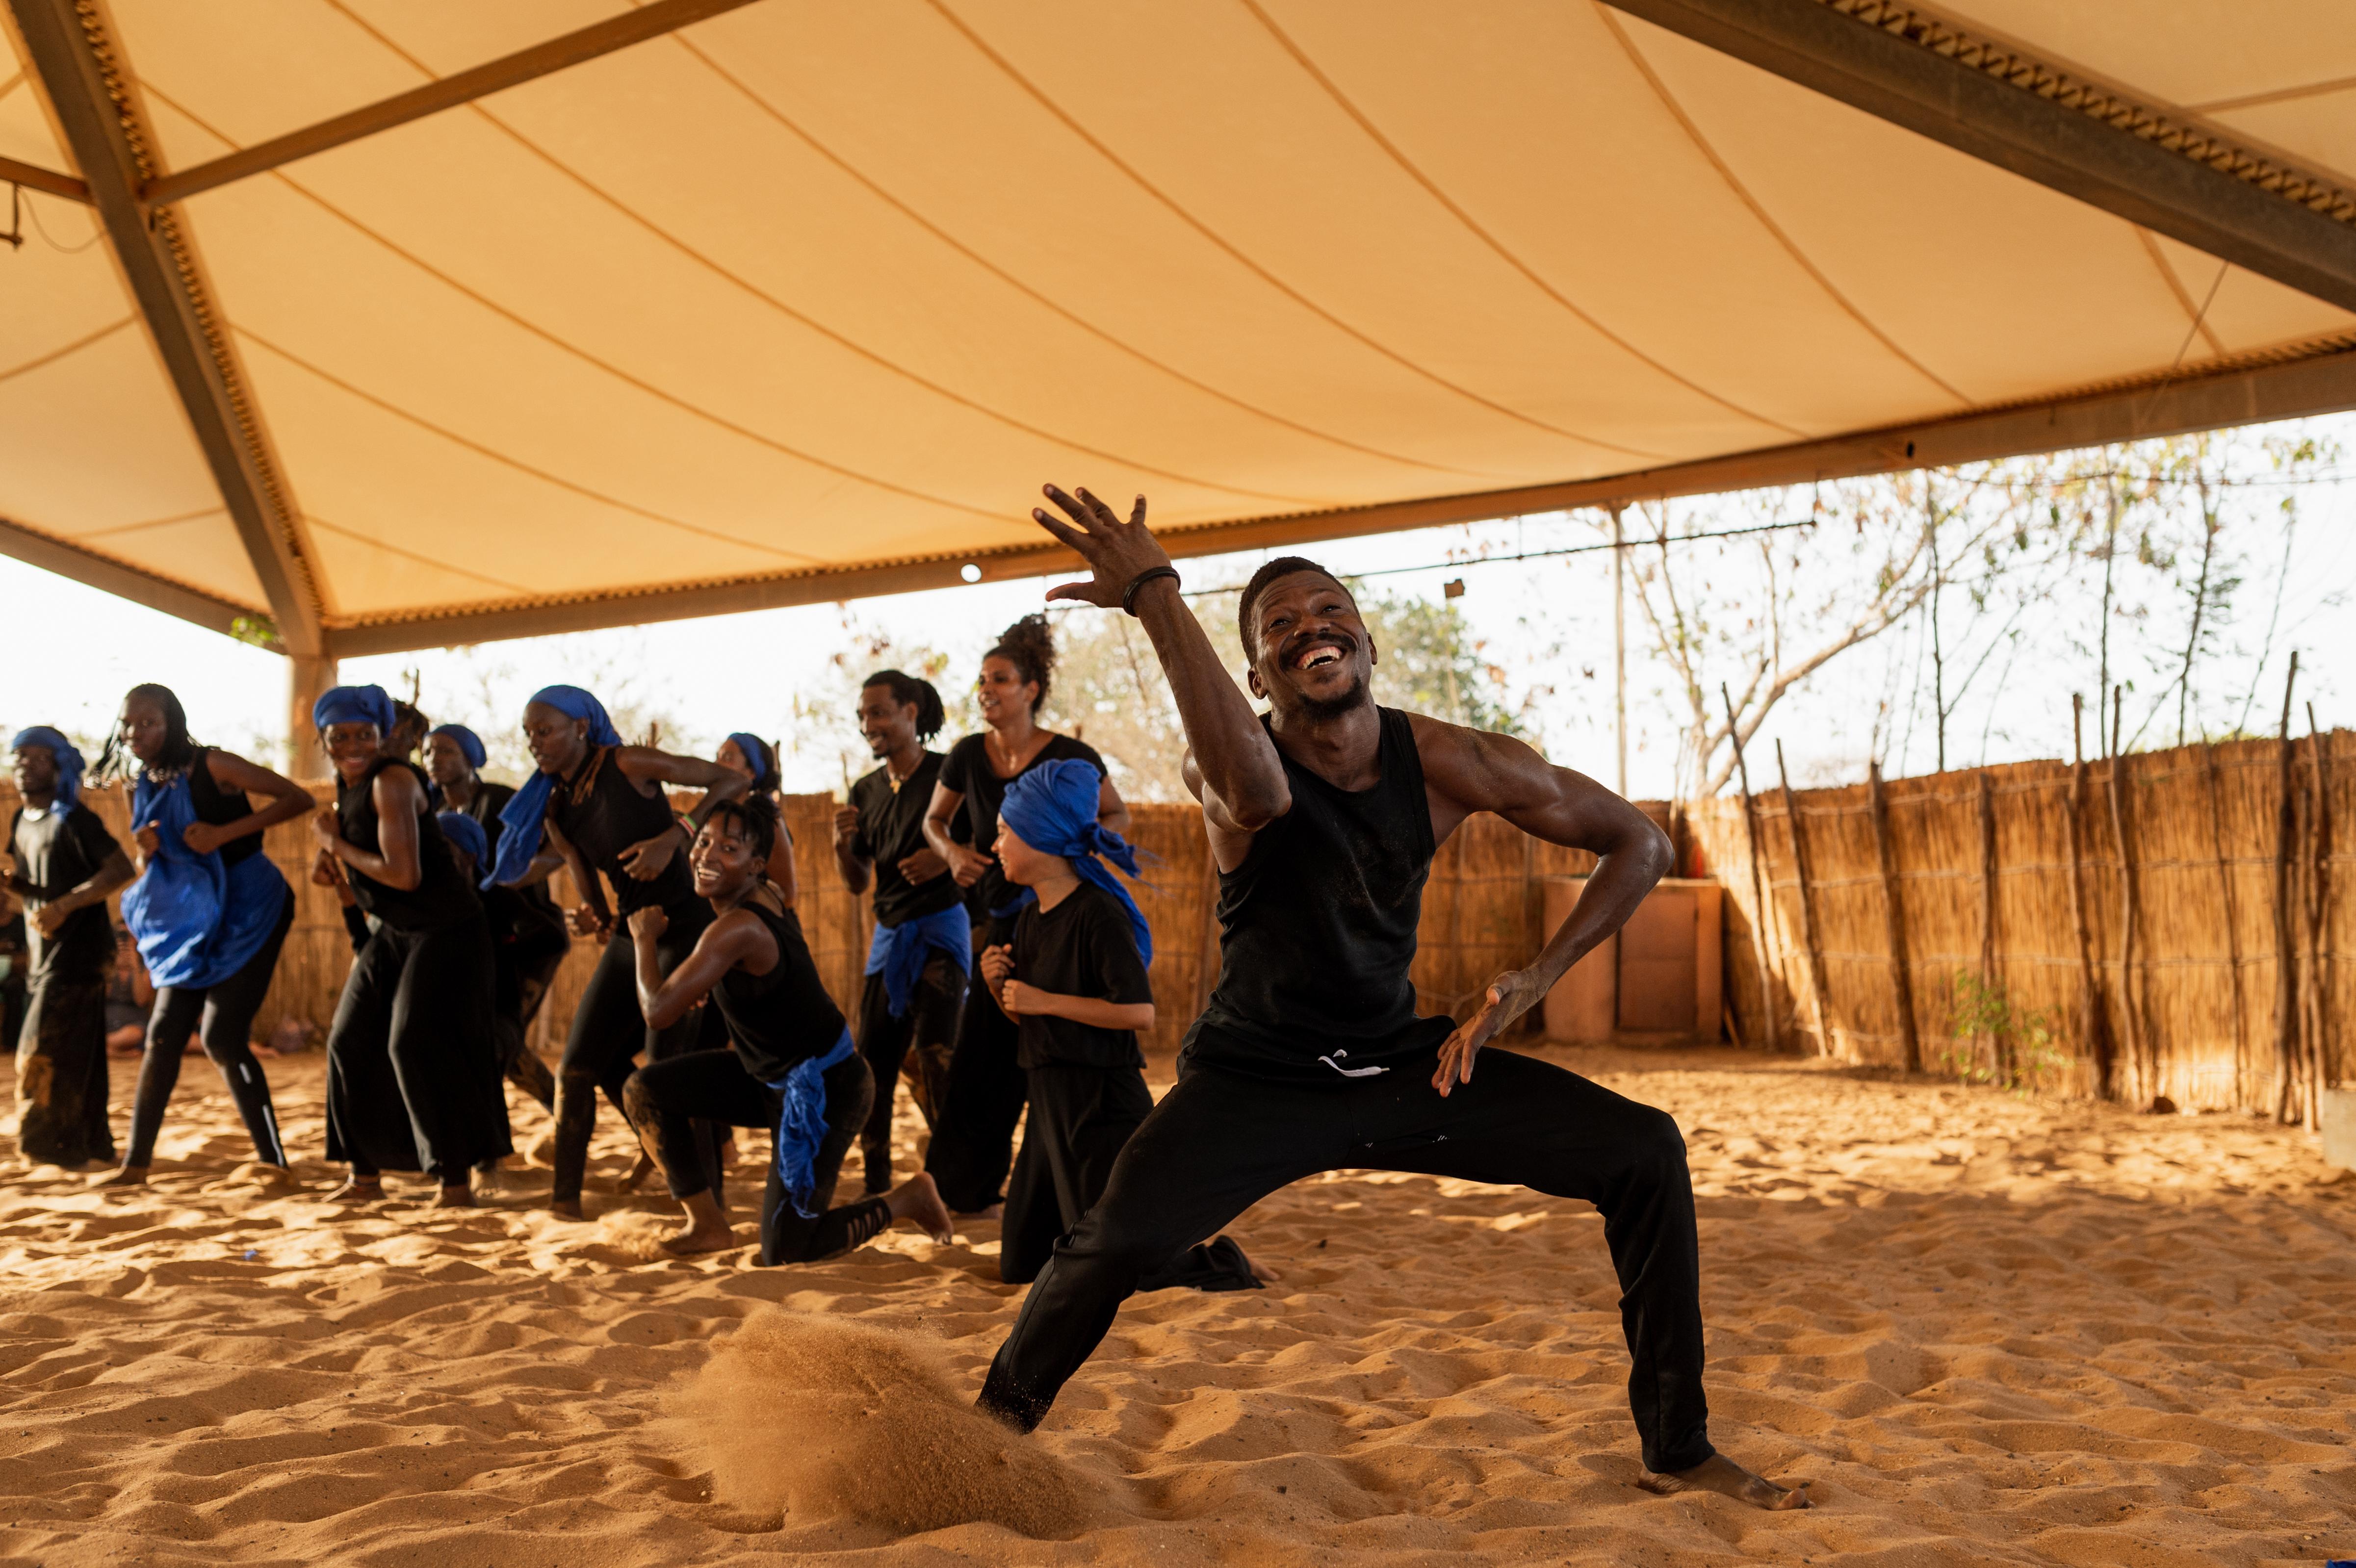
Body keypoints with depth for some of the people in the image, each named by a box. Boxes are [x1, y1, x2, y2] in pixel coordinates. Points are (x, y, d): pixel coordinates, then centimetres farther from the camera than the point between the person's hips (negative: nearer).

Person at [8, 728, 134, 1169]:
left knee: (49, 1052, -9)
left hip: (77, 951, -8)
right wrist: (12, 882, -2)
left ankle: (57, 1148, -3)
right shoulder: (21, 821, 13)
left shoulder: (72, 819, -12)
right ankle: (93, 1146, 18)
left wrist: (64, 905, -23)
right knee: (76, 1055, 12)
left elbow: (122, 868, -19)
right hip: (45, 952, 8)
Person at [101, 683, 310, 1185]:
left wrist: (225, 832, -24)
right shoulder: (144, 789, 7)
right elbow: (152, 872, 16)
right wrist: (146, 851, -9)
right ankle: (137, 1161, 13)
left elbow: (298, 798, -18)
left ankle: (271, 1159, -2)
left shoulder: (212, 765, -13)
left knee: (221, 1038, -11)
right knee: (163, 1034, 4)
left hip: (249, 907, -7)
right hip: (192, 916, 7)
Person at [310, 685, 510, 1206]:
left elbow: (404, 875, -28)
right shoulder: (345, 788, 7)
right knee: (351, 1039, 8)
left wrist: (335, 844, -16)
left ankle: (457, 1180, -7)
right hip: (391, 931, 9)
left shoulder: (392, 782, -20)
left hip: (444, 929, -9)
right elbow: (354, 858, 21)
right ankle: (365, 1175, 19)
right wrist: (328, 863, -2)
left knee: (416, 1044, -15)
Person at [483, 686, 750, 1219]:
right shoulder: (553, 809, 6)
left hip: (686, 929, -7)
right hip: (629, 934, 7)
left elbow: (735, 781, -14)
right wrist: (592, 920, -14)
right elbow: (589, 890, 10)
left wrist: (673, 837, -23)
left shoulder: (627, 765, -13)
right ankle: (566, 1194, 19)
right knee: (579, 1065, 5)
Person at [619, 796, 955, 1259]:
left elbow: (658, 1011, -26)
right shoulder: (766, 893, -2)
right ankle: (707, 1225, 13)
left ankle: (906, 1199, 15)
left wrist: (644, 938, -9)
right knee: (644, 1090, 3)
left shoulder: (738, 927, -27)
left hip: (822, 1090, -9)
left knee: (782, 1253, -3)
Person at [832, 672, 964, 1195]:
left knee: (933, 1053, -16)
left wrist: (947, 857, -21)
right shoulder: (865, 792, 11)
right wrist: (842, 844, -7)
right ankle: (876, 1184, 15)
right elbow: (857, 884, 13)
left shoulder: (949, 774, -7)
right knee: (872, 1059, 5)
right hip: (889, 933, 6)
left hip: (941, 926, -6)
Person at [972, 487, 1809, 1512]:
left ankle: (1679, 1451, 11)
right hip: (1254, 1082, -4)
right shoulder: (1227, 767, -19)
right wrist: (1157, 597, -56)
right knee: (1117, 1240, -29)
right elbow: (1257, 792, -49)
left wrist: (1534, 981, -10)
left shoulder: (1442, 763, -9)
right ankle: (995, 1427, 3)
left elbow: (1637, 843, 1)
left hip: (1399, 1063, 4)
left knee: (1644, 1152, -6)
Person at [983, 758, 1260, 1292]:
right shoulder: (1030, 917, 10)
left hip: (1102, 1102, -9)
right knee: (1020, 1266, 15)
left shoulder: (1098, 913, -16)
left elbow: (1139, 1012, -25)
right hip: (1050, 1102, 9)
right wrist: (1000, 986, -3)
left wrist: (1044, 1000, -19)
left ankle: (1218, 1266, 14)